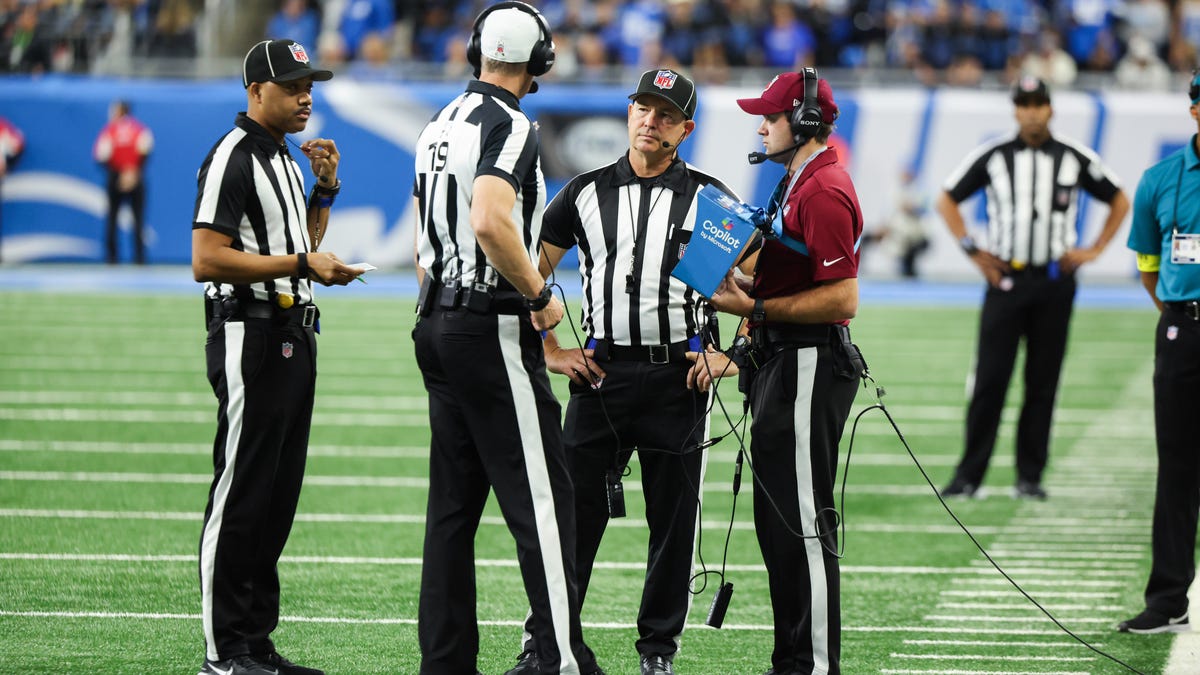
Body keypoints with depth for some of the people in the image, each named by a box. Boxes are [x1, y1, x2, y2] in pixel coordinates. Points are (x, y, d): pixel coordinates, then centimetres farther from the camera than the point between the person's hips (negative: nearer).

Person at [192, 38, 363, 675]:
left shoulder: (285, 159, 17)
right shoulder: (232, 158, -12)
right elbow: (208, 261, -20)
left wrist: (324, 190, 12)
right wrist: (302, 265, -21)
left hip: (294, 339, 10)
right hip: (250, 338, -10)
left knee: (278, 497, 11)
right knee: (241, 496, -8)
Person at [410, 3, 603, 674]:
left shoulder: (440, 126, 14)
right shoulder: (510, 127, -13)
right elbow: (491, 222, -29)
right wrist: (541, 295, -17)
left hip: (439, 324, 9)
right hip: (494, 329, -9)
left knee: (453, 502, 11)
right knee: (542, 496, -7)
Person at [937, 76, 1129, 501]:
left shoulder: (1075, 159, 3)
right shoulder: (993, 156, 2)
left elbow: (1119, 200, 15)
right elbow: (947, 199, 11)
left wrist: (1095, 250, 5)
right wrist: (972, 250, 2)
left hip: (1054, 282, 1)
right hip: (1005, 279, -1)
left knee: (1043, 382, 2)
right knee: (989, 380, -6)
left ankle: (1030, 476, 8)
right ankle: (969, 475, -4)